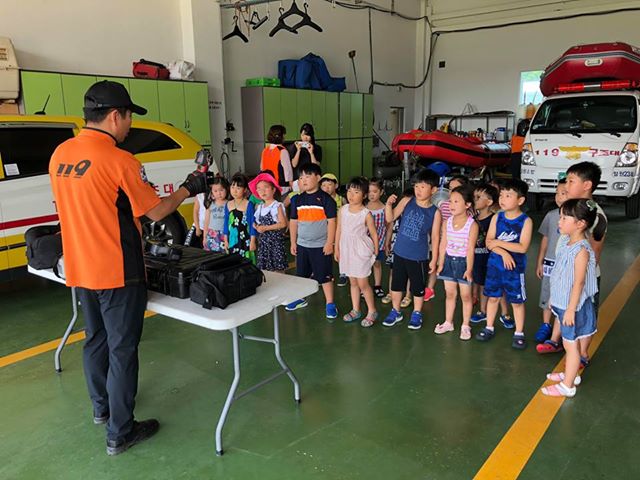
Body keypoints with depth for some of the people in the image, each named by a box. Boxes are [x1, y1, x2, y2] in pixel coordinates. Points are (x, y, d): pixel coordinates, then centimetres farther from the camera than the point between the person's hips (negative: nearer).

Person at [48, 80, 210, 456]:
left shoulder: (60, 156, 4)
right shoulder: (119, 161, -19)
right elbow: (156, 212, -12)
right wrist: (189, 189, 3)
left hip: (80, 270, 8)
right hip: (117, 273, -8)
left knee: (96, 339, 23)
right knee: (122, 350, 4)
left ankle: (102, 407, 42)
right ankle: (120, 433, 16)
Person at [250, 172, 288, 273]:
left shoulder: (277, 206, -8)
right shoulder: (259, 207, 12)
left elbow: (283, 224, -15)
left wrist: (266, 228, -16)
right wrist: (256, 227, -4)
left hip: (275, 240, -6)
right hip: (263, 241, 6)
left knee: (277, 268, -4)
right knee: (263, 268, 8)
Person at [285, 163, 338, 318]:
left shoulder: (326, 199, -10)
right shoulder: (297, 200, 5)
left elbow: (331, 222, -10)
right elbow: (293, 221, 10)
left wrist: (329, 242, -13)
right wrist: (293, 242, 8)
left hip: (321, 245, -5)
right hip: (302, 244, 5)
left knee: (325, 275, 2)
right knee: (301, 274, 17)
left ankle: (330, 304, 13)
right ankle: (300, 299, 34)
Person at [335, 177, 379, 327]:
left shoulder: (366, 214, -13)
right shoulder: (342, 210, 0)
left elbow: (374, 234, -5)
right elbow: (339, 230, 7)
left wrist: (375, 252, -1)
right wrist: (336, 249, 8)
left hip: (361, 251, -5)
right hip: (347, 251, 5)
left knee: (362, 283, 0)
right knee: (353, 282, 15)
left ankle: (372, 311, 17)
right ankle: (355, 310, 28)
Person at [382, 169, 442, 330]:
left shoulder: (435, 212, -10)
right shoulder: (406, 202, -5)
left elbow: (435, 237, -5)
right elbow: (390, 218, -3)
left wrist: (434, 259, -3)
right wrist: (389, 204, -22)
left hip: (419, 257, -2)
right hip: (399, 253, 3)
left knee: (418, 287, 13)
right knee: (396, 284, 16)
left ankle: (416, 314, 33)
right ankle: (395, 312, 34)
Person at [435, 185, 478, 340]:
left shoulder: (472, 225, -15)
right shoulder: (448, 222, -1)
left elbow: (470, 249, -15)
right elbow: (443, 244, 3)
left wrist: (469, 269, -14)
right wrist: (440, 263, 3)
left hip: (463, 262, -4)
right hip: (449, 260, 4)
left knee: (465, 295, 8)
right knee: (450, 293, 15)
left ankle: (465, 326, 21)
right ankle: (448, 323, 28)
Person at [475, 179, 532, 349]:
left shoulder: (526, 221, -11)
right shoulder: (497, 217, 0)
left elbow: (523, 247, -19)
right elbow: (489, 242, -5)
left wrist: (499, 243, -17)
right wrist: (504, 253, -20)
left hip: (515, 268, -3)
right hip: (494, 264, 4)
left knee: (517, 301, 7)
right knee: (493, 297, 14)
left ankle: (519, 333, 20)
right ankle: (489, 328, 28)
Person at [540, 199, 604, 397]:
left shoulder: (581, 250, -24)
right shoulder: (565, 241, 2)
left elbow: (579, 282, -22)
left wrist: (571, 309, -19)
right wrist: (554, 298, 18)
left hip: (573, 305, -8)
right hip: (562, 302, 8)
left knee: (571, 344, 4)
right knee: (569, 342, 22)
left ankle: (567, 386, 16)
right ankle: (571, 374, 40)